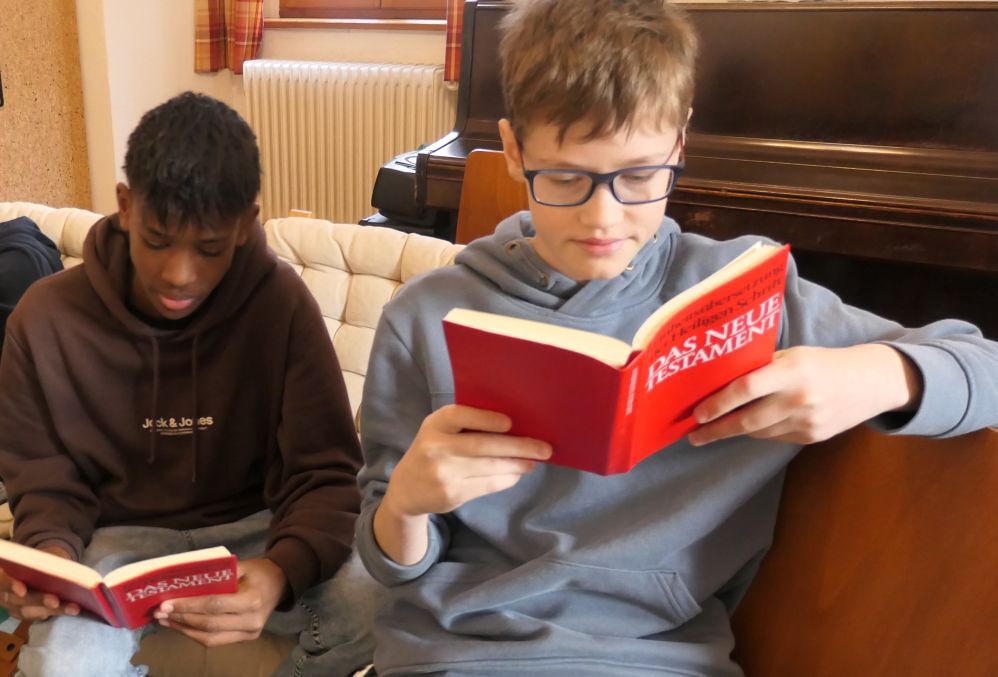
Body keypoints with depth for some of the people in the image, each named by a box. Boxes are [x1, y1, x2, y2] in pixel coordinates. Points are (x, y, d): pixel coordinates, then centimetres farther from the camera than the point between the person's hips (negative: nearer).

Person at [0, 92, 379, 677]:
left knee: (375, 612, -26)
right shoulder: (49, 317, -12)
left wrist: (282, 570, -38)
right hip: (123, 538, 1)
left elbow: (325, 474, -17)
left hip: (253, 527, 0)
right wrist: (52, 556, -22)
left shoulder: (280, 301, -17)